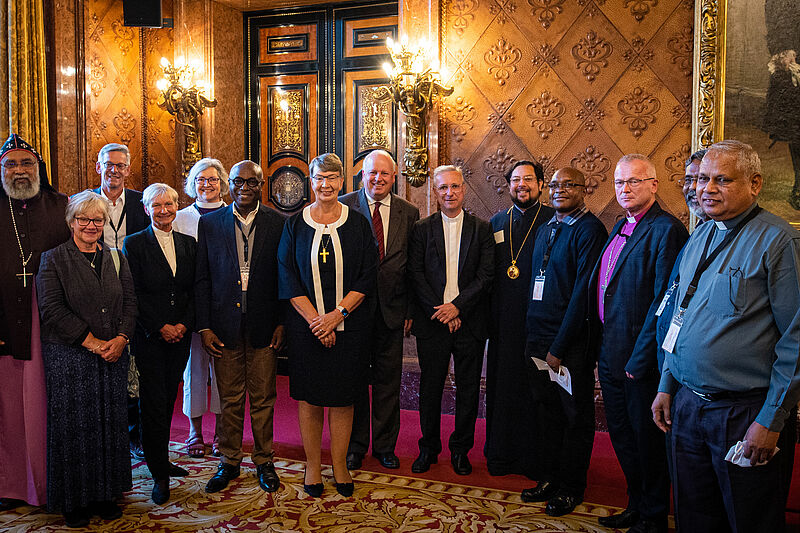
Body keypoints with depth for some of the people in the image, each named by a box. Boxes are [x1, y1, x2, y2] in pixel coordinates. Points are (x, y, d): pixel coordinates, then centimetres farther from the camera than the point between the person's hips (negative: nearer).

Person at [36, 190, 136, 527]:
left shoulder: (115, 258, 12)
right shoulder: (54, 259, -1)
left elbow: (130, 302, 8)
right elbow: (52, 309, -10)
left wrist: (121, 338, -8)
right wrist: (91, 341, -14)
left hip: (112, 356, 4)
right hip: (69, 357, -3)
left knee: (110, 423, 8)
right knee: (74, 425, 3)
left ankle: (106, 494, 21)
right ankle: (74, 501, 17)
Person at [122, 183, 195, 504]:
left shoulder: (188, 244, 10)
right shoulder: (134, 244, 0)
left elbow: (194, 291, 8)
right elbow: (134, 293, -6)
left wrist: (184, 324, -6)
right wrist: (160, 328, -11)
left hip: (180, 334, 4)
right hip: (149, 336, -3)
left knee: (168, 400, 10)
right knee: (154, 402, -3)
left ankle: (161, 460, 24)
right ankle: (159, 473, 6)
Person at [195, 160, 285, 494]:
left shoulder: (278, 224, 2)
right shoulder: (210, 223, 5)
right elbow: (202, 279, 4)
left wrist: (282, 323, -3)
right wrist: (204, 327, -2)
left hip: (263, 326, 0)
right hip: (225, 326, 1)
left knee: (263, 399, 9)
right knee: (230, 400, 10)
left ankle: (264, 461, 25)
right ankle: (229, 462, 27)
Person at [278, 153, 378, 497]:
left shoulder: (357, 225, 2)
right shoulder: (295, 225, 3)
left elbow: (367, 277, -2)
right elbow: (288, 280, -1)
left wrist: (337, 314, -13)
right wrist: (315, 320, -11)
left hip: (348, 324, 0)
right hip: (306, 325, 0)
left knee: (342, 397, 6)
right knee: (309, 397, 6)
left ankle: (340, 465, 20)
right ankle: (312, 466, 20)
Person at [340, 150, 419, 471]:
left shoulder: (409, 213, 5)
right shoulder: (343, 207, -2)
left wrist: (410, 310, 2)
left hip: (392, 309, 2)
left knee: (388, 381, 11)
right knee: (355, 379, 10)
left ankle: (385, 445, 27)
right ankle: (355, 445, 26)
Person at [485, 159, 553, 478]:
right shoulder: (497, 222, 13)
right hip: (503, 320, 4)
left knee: (537, 388, 3)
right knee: (501, 385, 9)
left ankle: (535, 457, 18)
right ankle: (500, 454, 23)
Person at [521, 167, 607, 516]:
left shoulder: (589, 229, -11)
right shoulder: (545, 230, 14)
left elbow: (583, 292, -16)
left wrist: (559, 346, -16)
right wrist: (532, 336, 10)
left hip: (571, 343, -7)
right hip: (538, 338, 7)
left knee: (575, 416, 8)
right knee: (546, 411, 15)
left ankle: (571, 487, 22)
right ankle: (550, 477, 30)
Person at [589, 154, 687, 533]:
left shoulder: (666, 230, -15)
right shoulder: (620, 228, 14)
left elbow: (663, 301, -20)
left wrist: (640, 357, -20)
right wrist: (601, 347, 13)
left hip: (640, 361, -9)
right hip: (611, 355, 9)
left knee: (647, 441, 7)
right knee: (622, 436, 19)